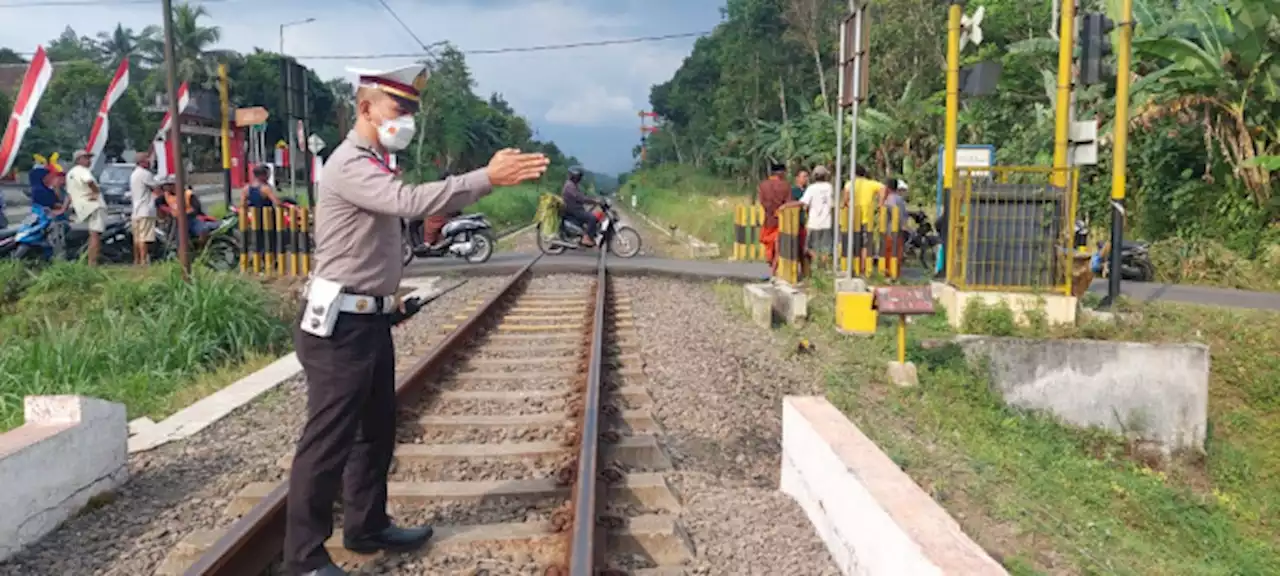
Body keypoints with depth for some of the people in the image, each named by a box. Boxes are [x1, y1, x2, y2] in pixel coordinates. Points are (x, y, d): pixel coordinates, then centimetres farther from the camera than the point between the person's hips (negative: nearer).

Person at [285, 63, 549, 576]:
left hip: (370, 319, 10)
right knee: (328, 441, -3)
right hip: (340, 324, -10)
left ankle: (366, 527, 32)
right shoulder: (351, 165, -18)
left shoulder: (373, 164, 16)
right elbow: (410, 200, -33)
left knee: (376, 430, 18)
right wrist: (488, 178, -37)